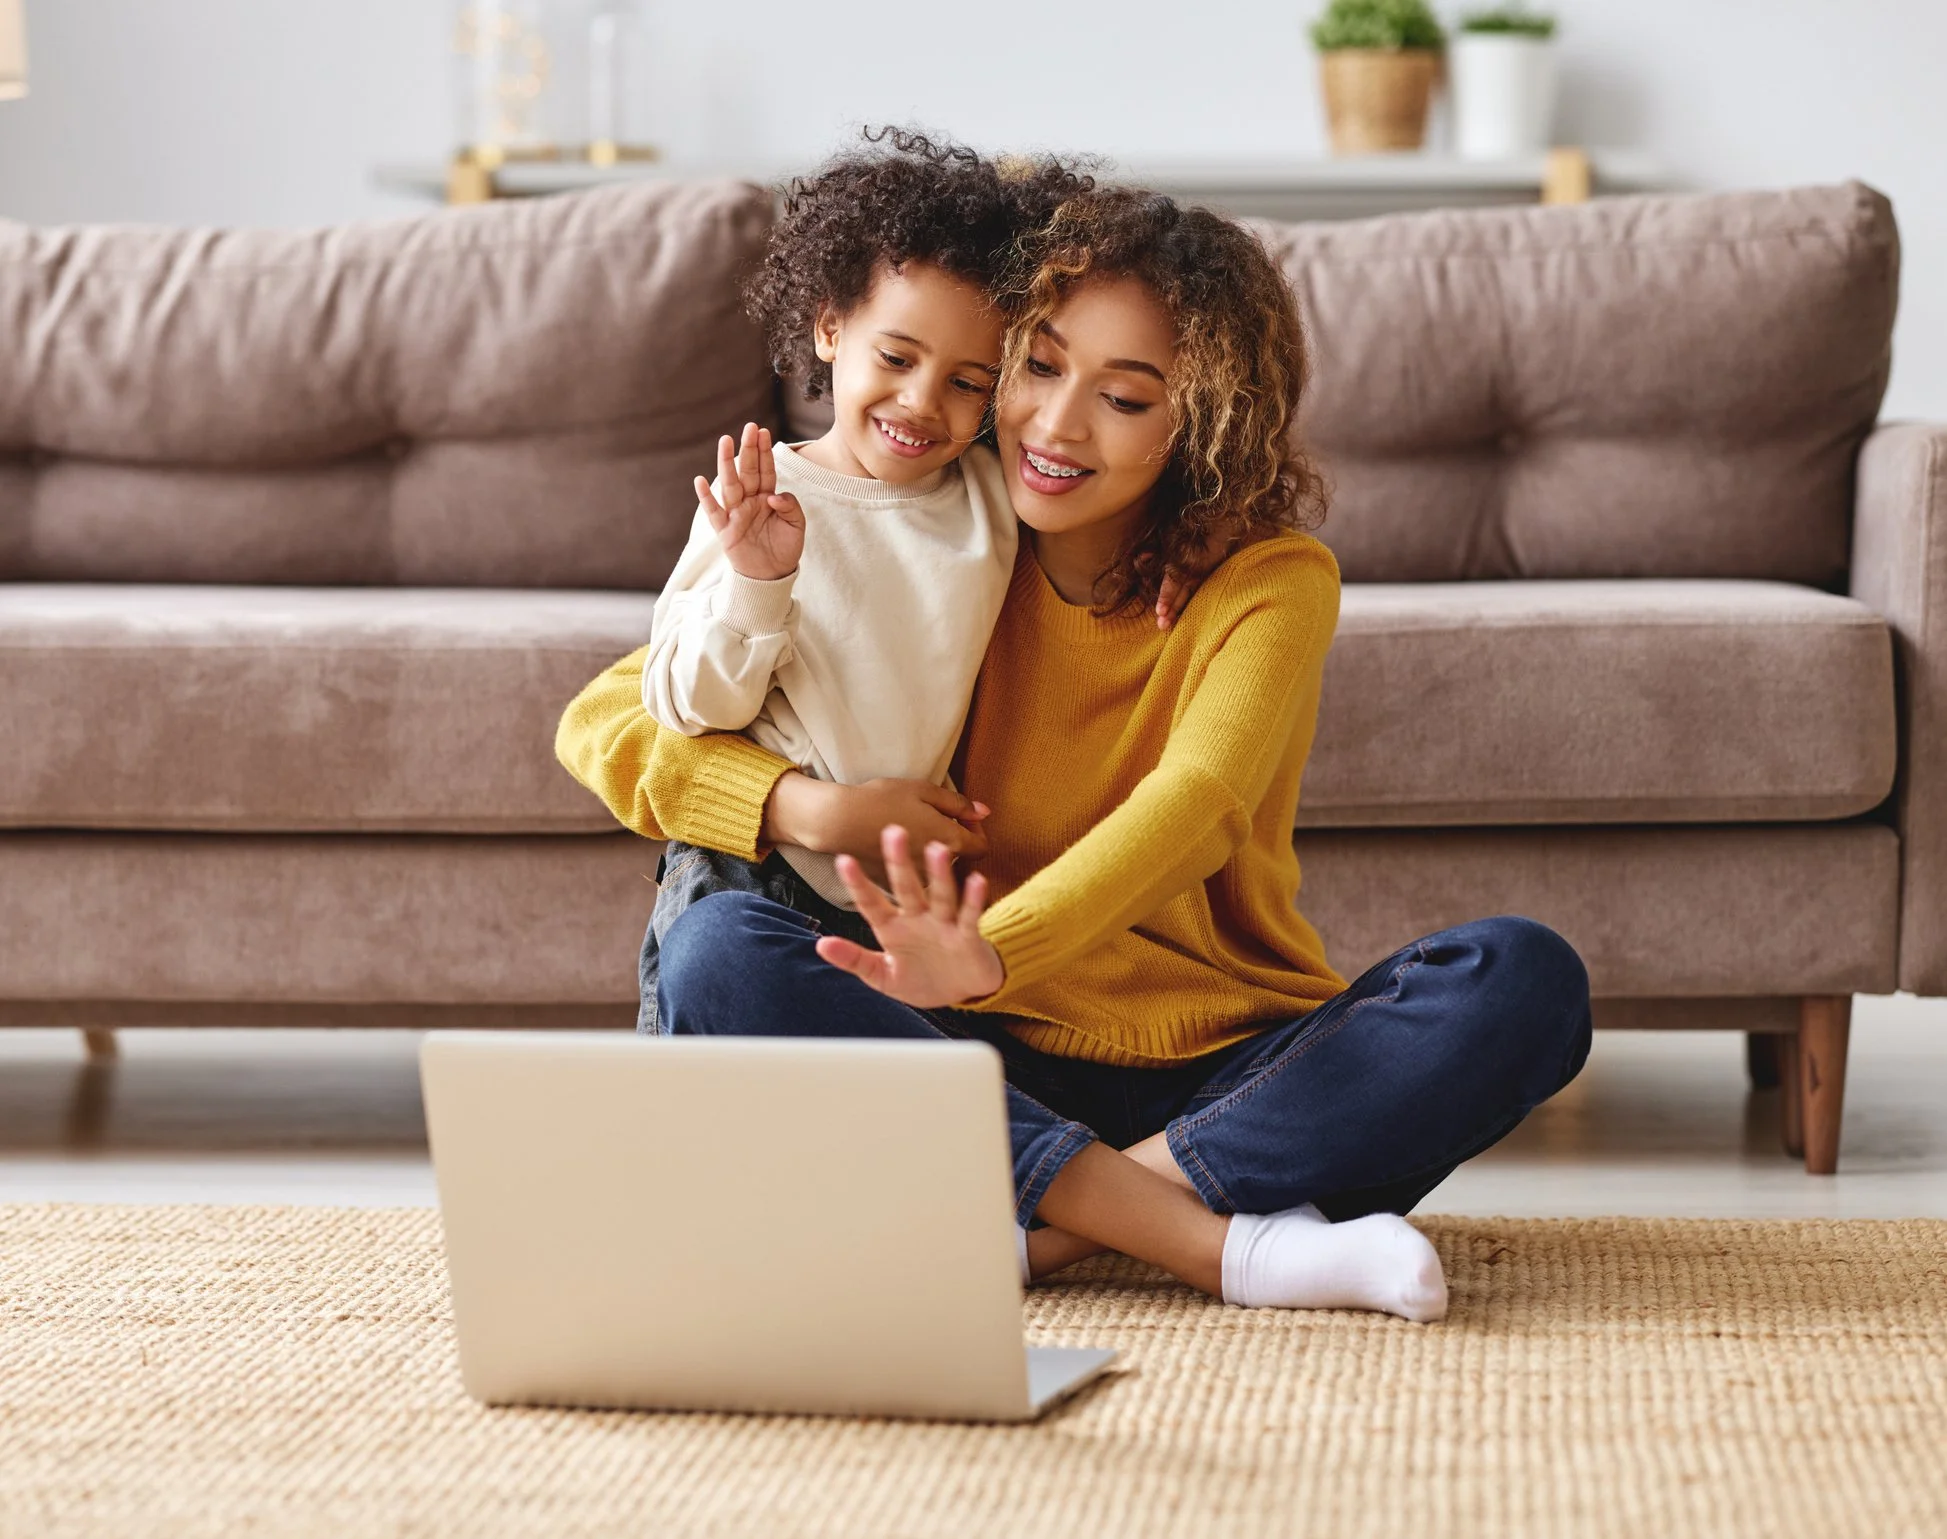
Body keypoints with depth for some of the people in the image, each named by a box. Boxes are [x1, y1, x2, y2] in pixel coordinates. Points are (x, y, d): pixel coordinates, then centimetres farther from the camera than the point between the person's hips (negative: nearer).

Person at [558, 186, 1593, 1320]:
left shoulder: (1273, 583, -2)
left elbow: (1195, 804, -23)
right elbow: (604, 723, 0)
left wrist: (991, 953, -43)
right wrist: (812, 809, -20)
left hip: (1233, 1079, -1)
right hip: (1005, 1076, 1)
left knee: (1526, 979, -27)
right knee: (721, 952, -25)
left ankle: (1040, 1228, -30)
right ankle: (1219, 1240, -34)